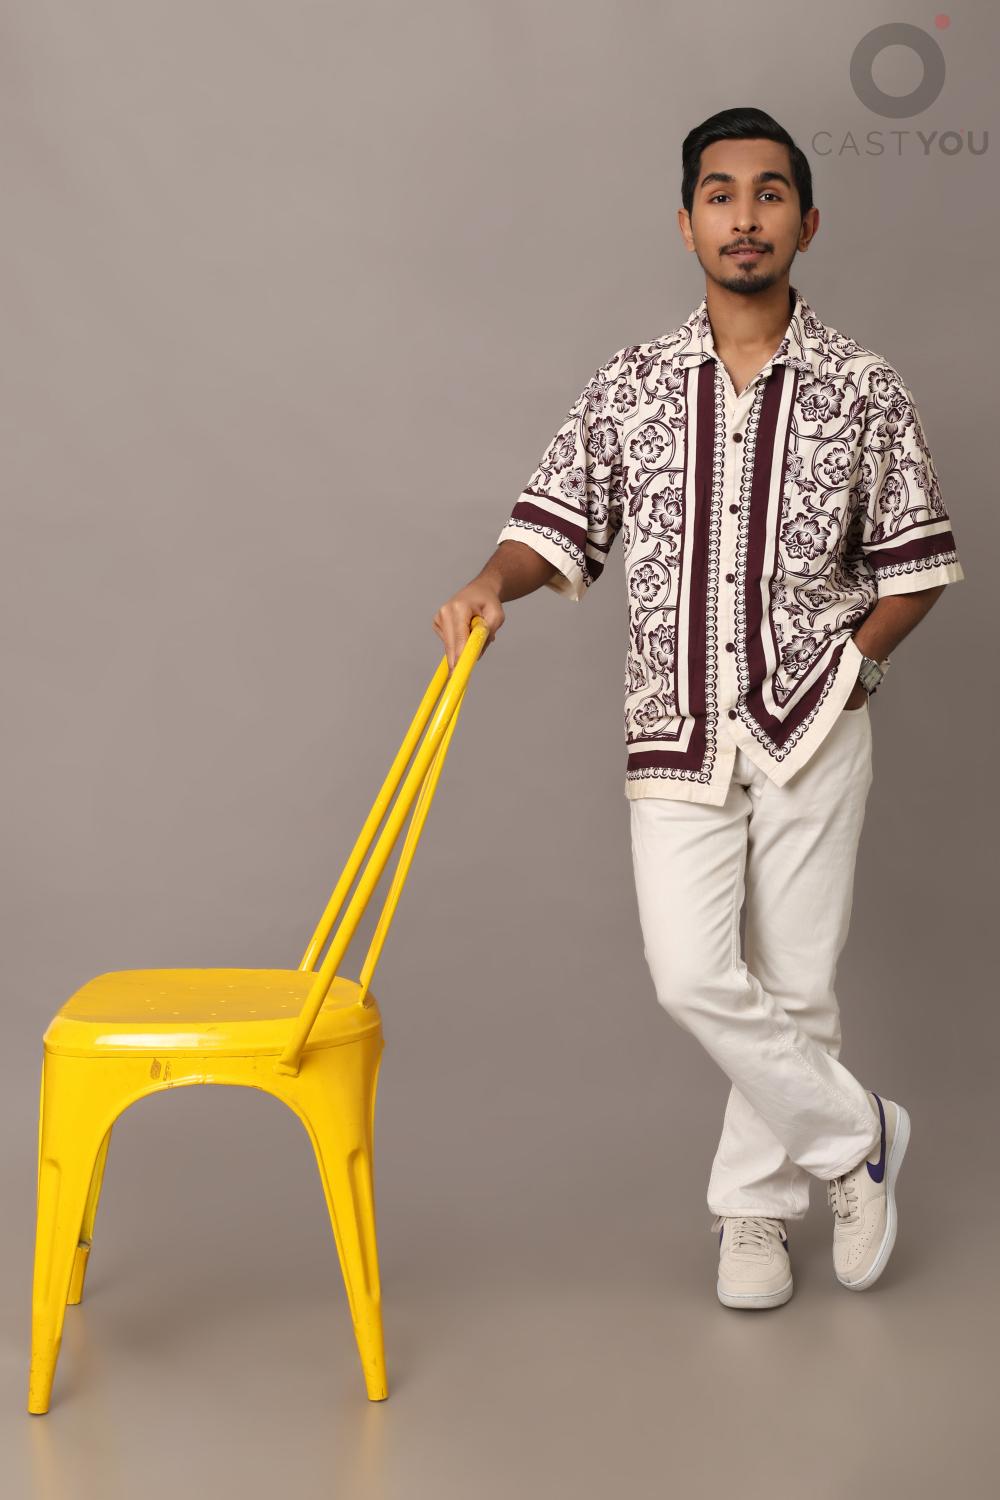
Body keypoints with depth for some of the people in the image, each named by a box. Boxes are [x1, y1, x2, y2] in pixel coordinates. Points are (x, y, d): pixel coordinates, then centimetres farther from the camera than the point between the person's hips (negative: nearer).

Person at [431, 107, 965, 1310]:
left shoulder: (862, 390, 0)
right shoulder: (628, 388, 3)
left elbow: (916, 564, 6)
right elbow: (559, 528, 5)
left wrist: (846, 666, -3)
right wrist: (496, 583, -15)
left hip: (811, 727, -1)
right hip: (676, 730, 1)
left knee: (794, 981, 4)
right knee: (692, 975, -9)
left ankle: (753, 1206, 25)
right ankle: (856, 1136, 15)